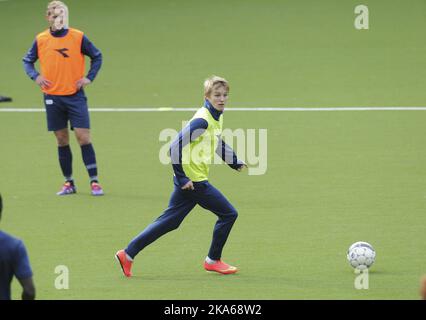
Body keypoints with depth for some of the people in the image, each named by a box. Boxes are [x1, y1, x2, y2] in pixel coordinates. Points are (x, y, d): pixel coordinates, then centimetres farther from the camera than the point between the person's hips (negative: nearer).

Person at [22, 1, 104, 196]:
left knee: (83, 137, -8)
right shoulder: (41, 40, 1)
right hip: (52, 97, 2)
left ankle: (94, 181, -3)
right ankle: (68, 183, 16)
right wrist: (35, 76, -3)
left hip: (75, 95, -2)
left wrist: (89, 78, -1)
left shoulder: (78, 37, -3)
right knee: (62, 140, 7)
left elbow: (97, 56, 9)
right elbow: (27, 61, 15)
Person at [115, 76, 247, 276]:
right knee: (228, 214, -1)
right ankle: (213, 261, 12)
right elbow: (176, 146, -23)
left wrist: (235, 163, 33)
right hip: (193, 180, -9)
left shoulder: (218, 118, 11)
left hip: (188, 181, 9)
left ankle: (128, 254, 11)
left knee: (169, 222, 11)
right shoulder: (202, 120, -19)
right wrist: (183, 177, -21)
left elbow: (219, 143, 33)